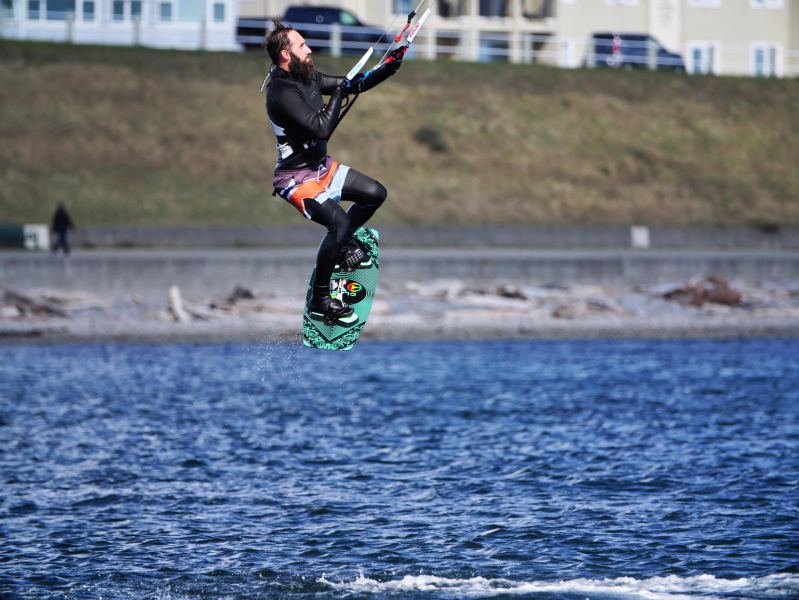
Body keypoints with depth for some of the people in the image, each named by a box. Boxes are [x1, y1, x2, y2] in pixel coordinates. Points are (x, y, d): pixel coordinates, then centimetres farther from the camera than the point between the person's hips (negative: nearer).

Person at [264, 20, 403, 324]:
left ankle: (341, 244, 31)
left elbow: (353, 85, 12)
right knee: (339, 220, -28)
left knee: (376, 193, 12)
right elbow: (321, 129, -31)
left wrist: (389, 68, 1)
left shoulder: (307, 78, 2)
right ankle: (319, 301, -15)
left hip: (321, 166, 10)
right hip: (297, 178, -10)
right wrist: (339, 93, -19)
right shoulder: (281, 93, -26)